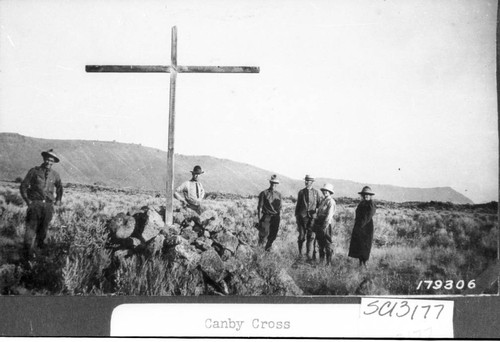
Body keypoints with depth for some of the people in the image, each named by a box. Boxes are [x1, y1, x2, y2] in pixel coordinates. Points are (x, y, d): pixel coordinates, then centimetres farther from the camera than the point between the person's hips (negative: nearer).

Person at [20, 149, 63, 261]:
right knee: (31, 227, -10)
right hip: (35, 203, -3)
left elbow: (59, 188, 29)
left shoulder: (55, 175, 9)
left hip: (48, 205, 3)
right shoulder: (34, 171, -1)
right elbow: (23, 186, 3)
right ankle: (28, 255, -11)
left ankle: (40, 244, 31)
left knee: (43, 229, 10)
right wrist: (27, 200, -2)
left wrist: (58, 200, 20)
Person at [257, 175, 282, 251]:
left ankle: (267, 249, 19)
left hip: (275, 217, 4)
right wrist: (259, 219, -7)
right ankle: (260, 246, 10)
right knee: (264, 233, -13)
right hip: (266, 216, -4)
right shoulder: (264, 193, -1)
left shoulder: (278, 194, 12)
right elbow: (260, 207, -2)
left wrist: (279, 218, 11)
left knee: (273, 235, 4)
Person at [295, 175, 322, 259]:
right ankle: (300, 252, 19)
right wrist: (296, 216, 8)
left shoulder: (316, 192, 7)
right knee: (301, 235, 0)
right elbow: (298, 205, 13)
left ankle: (309, 255, -5)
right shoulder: (301, 192, 10)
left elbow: (320, 204, 13)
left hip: (312, 217, -1)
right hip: (302, 216, 1)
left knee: (311, 236, -6)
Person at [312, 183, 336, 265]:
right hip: (319, 224, 8)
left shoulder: (331, 202, -11)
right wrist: (315, 224, 14)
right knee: (320, 243, 12)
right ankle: (321, 260, 21)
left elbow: (329, 215, -16)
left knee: (327, 244, -4)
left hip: (326, 225, -8)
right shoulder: (323, 200, 15)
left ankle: (328, 262, 2)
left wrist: (324, 227, -20)